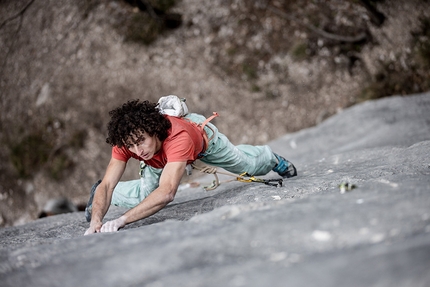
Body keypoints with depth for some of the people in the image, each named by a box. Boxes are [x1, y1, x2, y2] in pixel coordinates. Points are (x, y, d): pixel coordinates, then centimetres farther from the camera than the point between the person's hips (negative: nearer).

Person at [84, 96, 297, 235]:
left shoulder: (178, 137, -53)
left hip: (201, 132, -2)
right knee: (144, 196, -11)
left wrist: (121, 220, -71)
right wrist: (95, 222, -61)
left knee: (248, 166, 20)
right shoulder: (126, 141, -40)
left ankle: (271, 158, 55)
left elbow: (167, 192, -62)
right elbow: (107, 185, -43)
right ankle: (97, 194, 18)